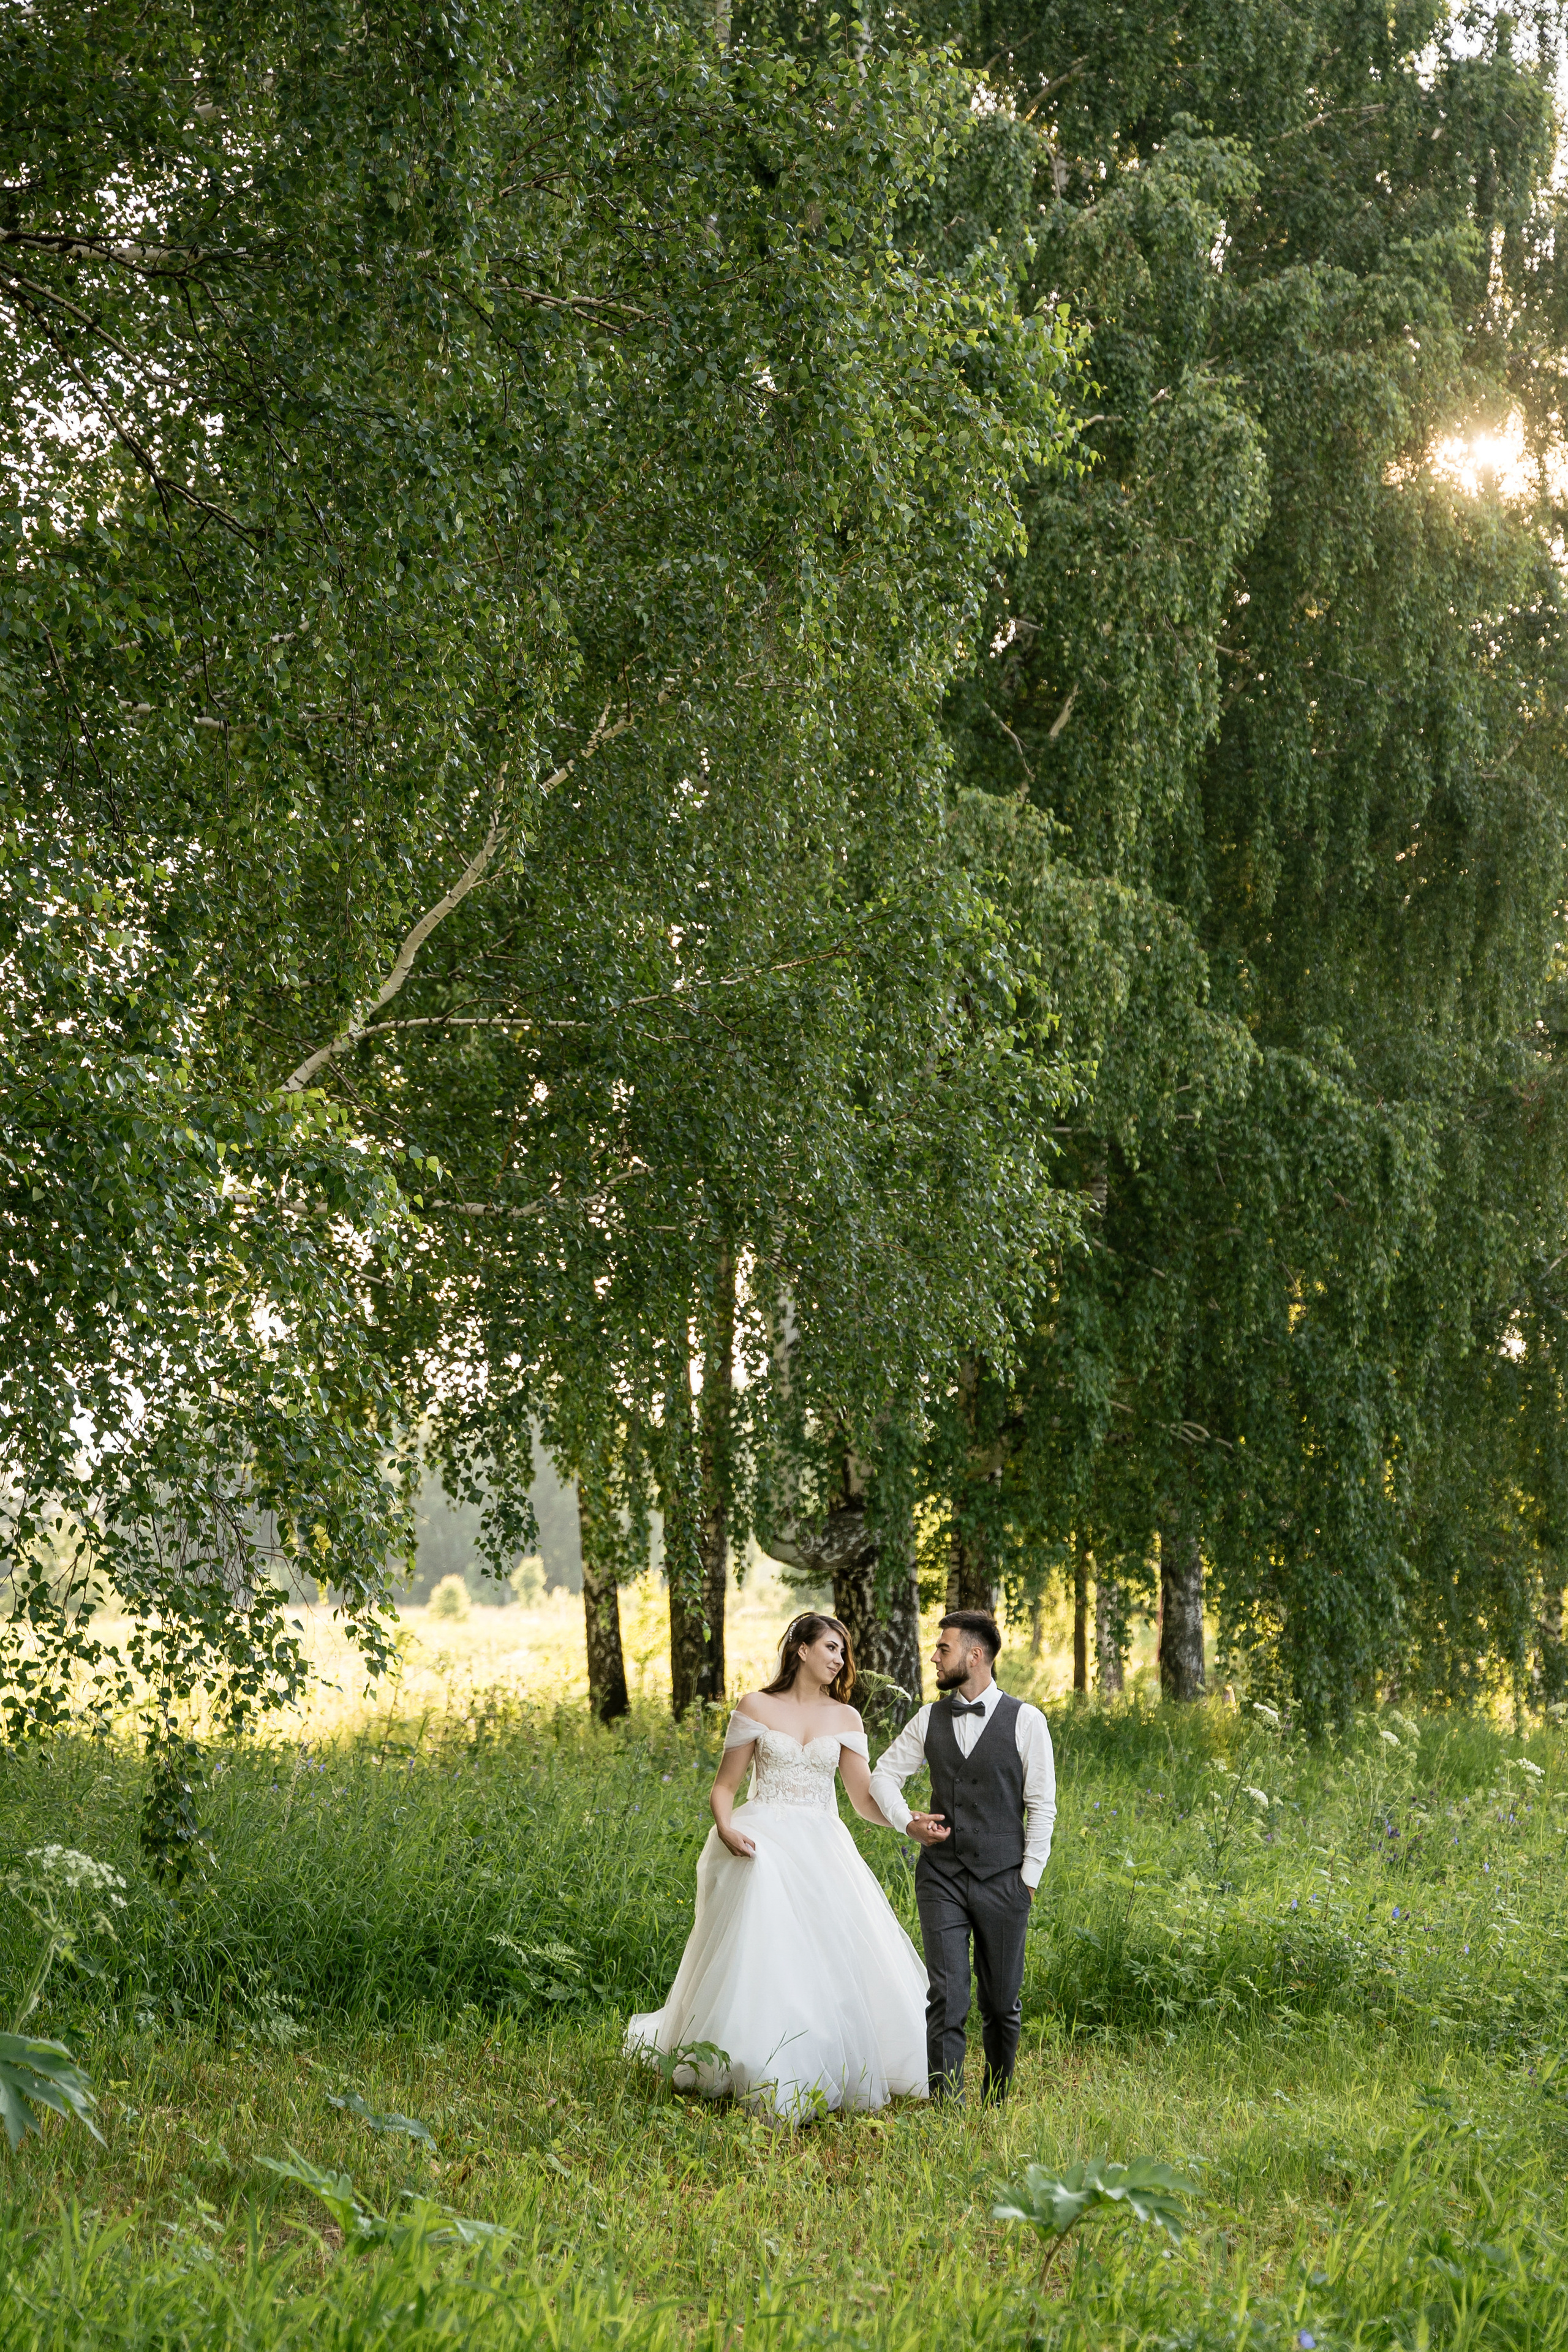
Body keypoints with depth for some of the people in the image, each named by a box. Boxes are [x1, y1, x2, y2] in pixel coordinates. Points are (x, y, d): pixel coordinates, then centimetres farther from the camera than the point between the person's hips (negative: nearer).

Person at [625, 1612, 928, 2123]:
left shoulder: (845, 1719, 10)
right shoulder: (755, 1708, 3)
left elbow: (865, 1798, 4)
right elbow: (724, 1785, 4)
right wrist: (726, 1830, -16)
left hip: (821, 1852, 3)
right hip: (763, 1849, -3)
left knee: (841, 1964, -5)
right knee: (759, 1961, -11)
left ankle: (827, 2078, 6)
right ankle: (763, 2086, -3)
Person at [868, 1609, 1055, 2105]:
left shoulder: (1025, 1720, -2)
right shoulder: (929, 1720, 8)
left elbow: (1042, 1805, 0)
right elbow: (884, 1775, 18)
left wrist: (1028, 1877, -3)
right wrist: (906, 1821, 0)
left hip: (1002, 1879, -2)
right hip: (942, 1877, 2)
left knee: (1002, 2003, 7)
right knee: (946, 1999, -8)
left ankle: (997, 2103, 22)